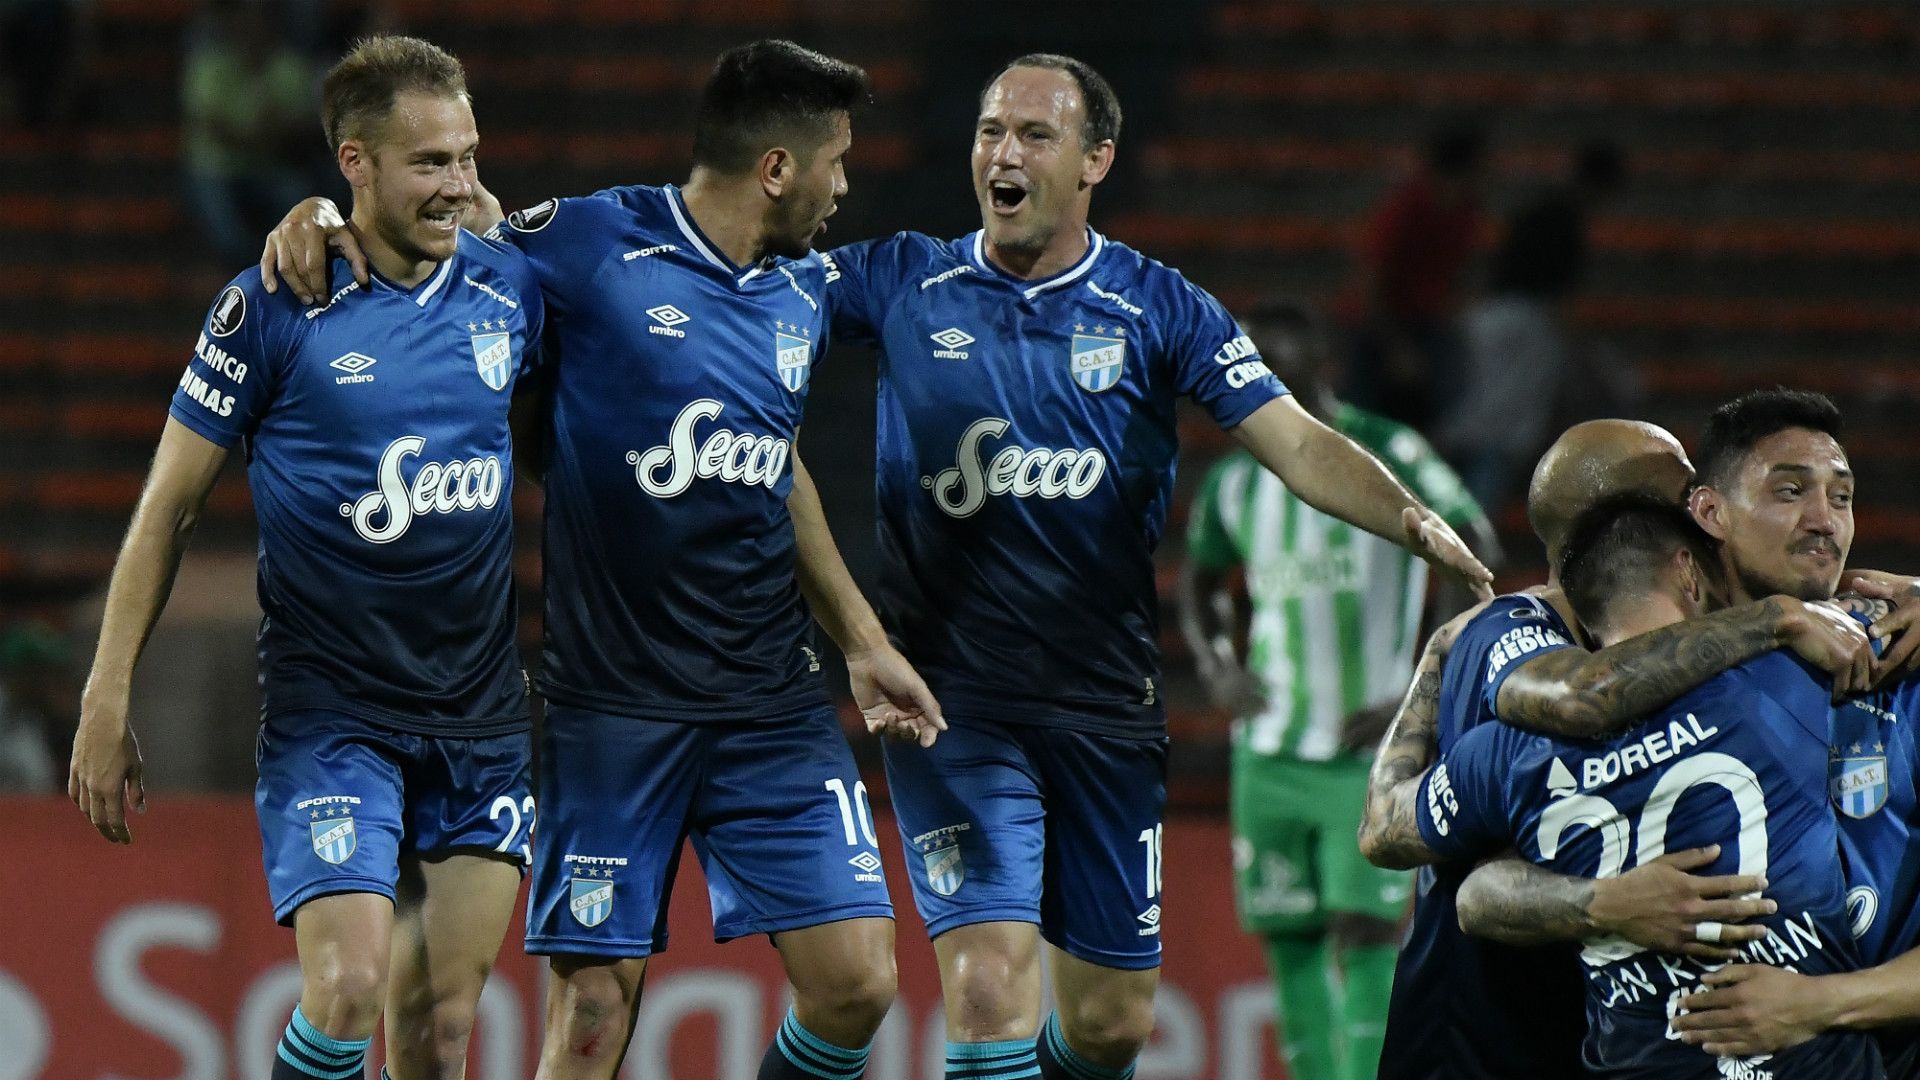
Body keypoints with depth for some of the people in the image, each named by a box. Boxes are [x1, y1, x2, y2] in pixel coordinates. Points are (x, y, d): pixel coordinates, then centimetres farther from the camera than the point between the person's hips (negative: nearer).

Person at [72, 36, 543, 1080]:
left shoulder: (511, 286, 3)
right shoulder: (271, 308, -8)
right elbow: (168, 509, -1)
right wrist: (108, 701, -3)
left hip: (483, 718, 4)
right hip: (325, 710, -4)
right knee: (346, 989, -18)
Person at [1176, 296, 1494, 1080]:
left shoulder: (1389, 457, -8)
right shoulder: (1234, 480, 8)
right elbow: (1201, 584, 25)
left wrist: (1417, 699, -14)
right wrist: (1216, 667, 4)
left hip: (1370, 749, -5)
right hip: (1270, 752, 5)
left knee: (1365, 932, -13)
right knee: (1291, 944, 4)